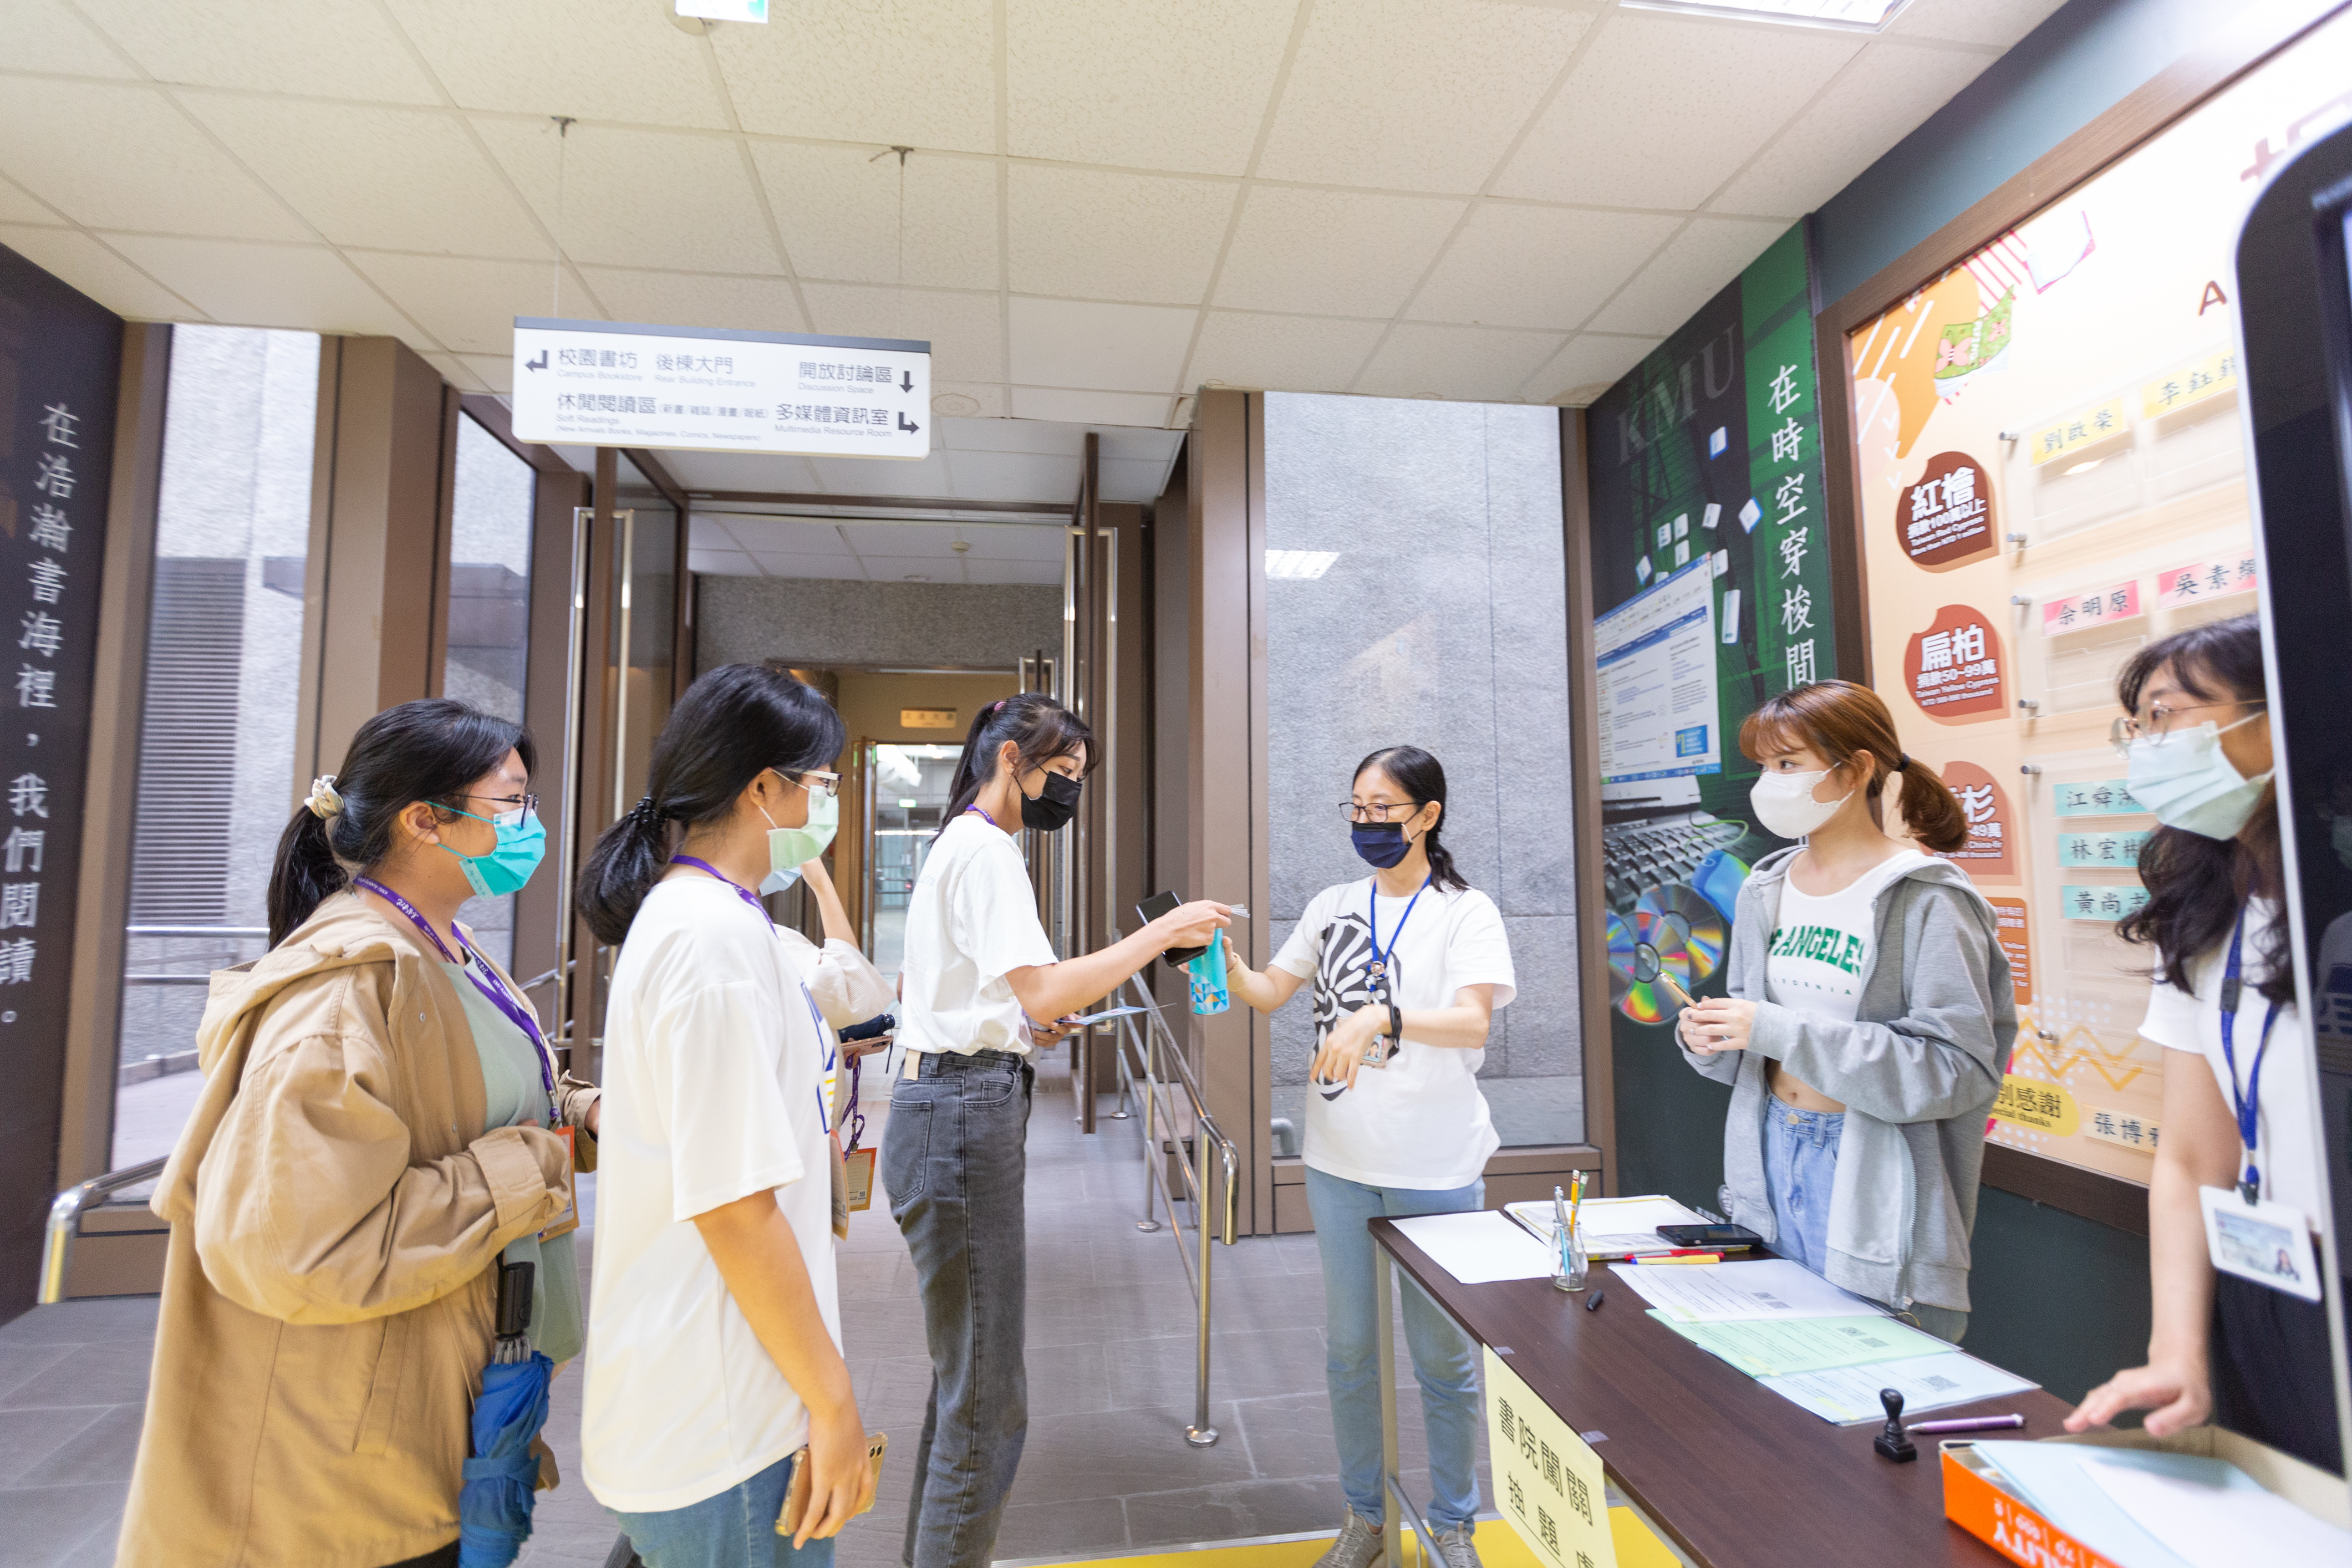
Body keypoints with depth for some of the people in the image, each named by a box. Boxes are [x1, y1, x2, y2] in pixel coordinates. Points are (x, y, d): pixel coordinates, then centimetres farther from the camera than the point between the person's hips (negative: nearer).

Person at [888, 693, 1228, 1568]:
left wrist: (1019, 1025, 16)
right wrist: (1162, 932, -19)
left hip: (939, 1107, 11)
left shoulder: (956, 847, 19)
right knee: (988, 1401, -1)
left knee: (962, 1379, 22)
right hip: (968, 1115, -11)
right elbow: (1044, 989, -26)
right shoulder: (986, 850, -13)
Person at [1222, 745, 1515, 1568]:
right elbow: (1271, 993, 7)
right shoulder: (1333, 906, 6)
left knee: (1443, 1353, 11)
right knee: (1348, 1348, 16)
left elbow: (1473, 1021, -20)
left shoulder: (1467, 912, -6)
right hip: (1340, 1160, 4)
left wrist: (1382, 1019, -37)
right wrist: (1225, 961, -13)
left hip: (1436, 1167, -3)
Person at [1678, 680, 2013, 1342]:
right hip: (1773, 1159, 6)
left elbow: (1956, 1067, -18)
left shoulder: (1927, 900, -12)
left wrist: (1781, 1031, -24)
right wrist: (1708, 1038, -7)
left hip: (1876, 1184, -6)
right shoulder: (1766, 890, 6)